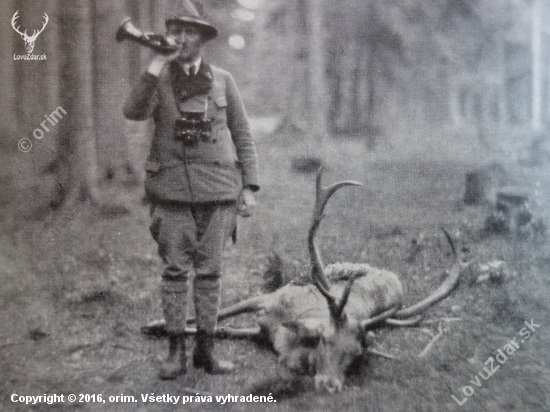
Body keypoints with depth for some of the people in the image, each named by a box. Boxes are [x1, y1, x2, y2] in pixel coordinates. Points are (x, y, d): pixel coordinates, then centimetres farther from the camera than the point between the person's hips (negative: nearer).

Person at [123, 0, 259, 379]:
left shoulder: (222, 81, 10)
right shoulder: (158, 79, 7)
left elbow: (243, 136, 12)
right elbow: (134, 112, -14)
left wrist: (250, 186, 6)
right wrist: (157, 65, -18)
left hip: (218, 189, 1)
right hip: (171, 188, -1)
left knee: (210, 271, 5)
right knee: (175, 270, 2)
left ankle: (206, 349, 14)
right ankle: (176, 352, 10)